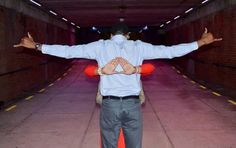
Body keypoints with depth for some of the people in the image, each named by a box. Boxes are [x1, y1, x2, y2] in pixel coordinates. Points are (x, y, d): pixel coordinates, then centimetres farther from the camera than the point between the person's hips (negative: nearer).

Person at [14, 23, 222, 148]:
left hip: (110, 105, 0)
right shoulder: (138, 46, 6)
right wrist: (201, 42, 16)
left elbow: (67, 51, 7)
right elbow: (170, 51, 6)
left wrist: (37, 46, 17)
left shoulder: (100, 46, 6)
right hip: (132, 104, 0)